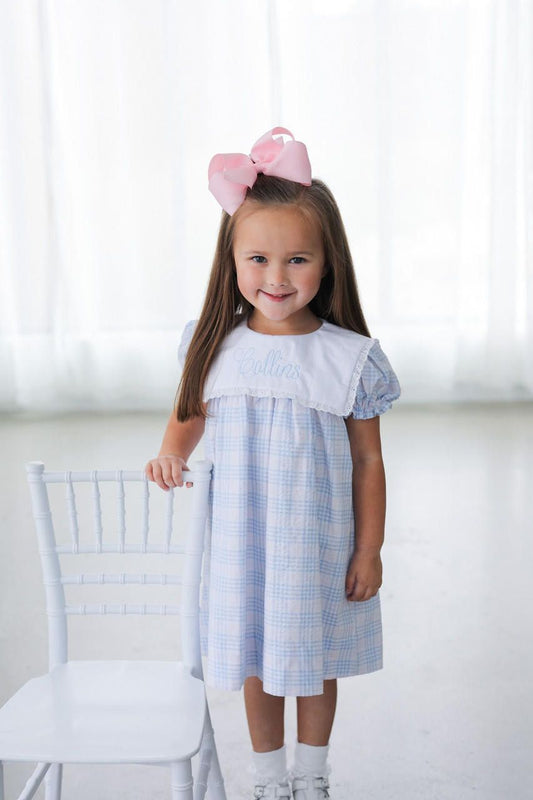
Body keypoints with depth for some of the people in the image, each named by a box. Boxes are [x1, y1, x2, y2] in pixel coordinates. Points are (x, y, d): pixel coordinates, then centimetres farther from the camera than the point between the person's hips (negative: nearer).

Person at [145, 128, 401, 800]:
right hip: (241, 541, 2)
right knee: (256, 666, 17)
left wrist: (369, 551, -3)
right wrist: (170, 455, -10)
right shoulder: (214, 346, -7)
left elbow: (368, 459, -5)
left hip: (319, 544, -1)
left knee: (313, 661, 17)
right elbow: (189, 415, 11)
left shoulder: (350, 357, -13)